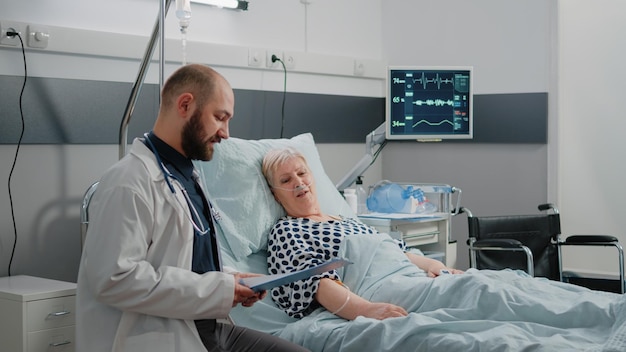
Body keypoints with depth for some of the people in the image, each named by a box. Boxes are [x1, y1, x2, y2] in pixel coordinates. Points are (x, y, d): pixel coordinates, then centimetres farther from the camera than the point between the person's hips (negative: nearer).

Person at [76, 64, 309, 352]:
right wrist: (219, 289, -20)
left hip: (206, 329, 9)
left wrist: (228, 282, 4)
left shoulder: (186, 176, 16)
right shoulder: (130, 181, -15)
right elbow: (115, 278, -25)